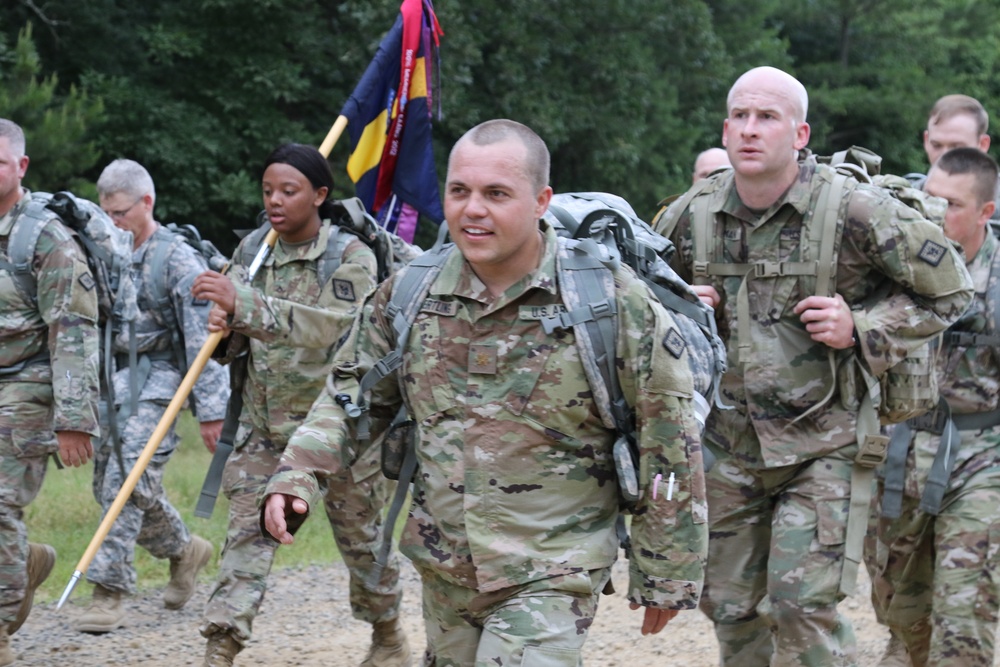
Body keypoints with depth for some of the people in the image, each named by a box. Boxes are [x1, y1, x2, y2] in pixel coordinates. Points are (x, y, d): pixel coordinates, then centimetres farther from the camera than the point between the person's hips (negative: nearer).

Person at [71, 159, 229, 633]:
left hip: (156, 383, -7)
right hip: (111, 383, 7)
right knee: (109, 485, 10)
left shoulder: (178, 260, -7)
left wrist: (211, 410, -14)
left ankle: (109, 592, -15)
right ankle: (184, 550, 33)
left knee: (127, 485, -16)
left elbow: (204, 341, -10)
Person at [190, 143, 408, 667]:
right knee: (247, 534, -8)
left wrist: (243, 303, -38)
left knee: (360, 535, 12)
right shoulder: (251, 251, 5)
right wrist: (223, 329, -14)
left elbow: (331, 327, -29)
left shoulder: (351, 257, -11)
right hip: (263, 422, 3)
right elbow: (236, 342, 13)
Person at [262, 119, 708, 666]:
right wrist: (297, 473, -6)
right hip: (443, 570, 5)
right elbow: (352, 392, 12)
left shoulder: (613, 302, -13)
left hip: (549, 578, -5)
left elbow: (668, 449, -8)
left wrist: (664, 577, -5)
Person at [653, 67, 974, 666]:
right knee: (731, 608, 11)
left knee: (805, 605, -12)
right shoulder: (691, 218, 0)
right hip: (728, 446, 5)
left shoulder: (857, 211, -12)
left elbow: (951, 291, -3)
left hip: (825, 444, -5)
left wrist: (861, 327, -14)